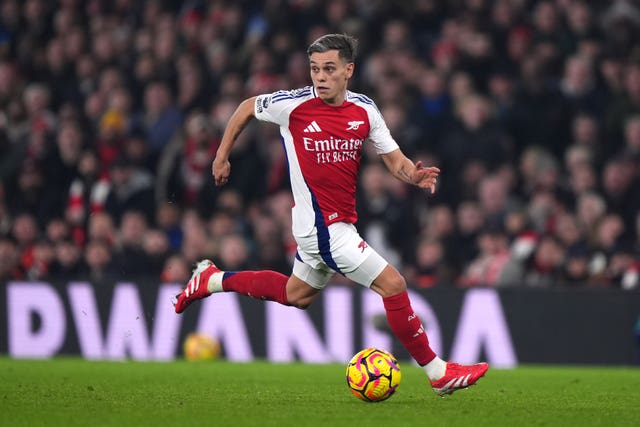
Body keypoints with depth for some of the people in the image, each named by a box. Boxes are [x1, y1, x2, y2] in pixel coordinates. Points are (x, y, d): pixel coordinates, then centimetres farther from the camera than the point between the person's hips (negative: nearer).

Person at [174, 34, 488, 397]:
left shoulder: (364, 110, -1)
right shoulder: (293, 105, -13)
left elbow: (395, 160, 2)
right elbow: (248, 107, 5)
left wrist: (414, 174, -20)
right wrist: (222, 156, 10)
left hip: (342, 220, 7)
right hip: (322, 225, -7)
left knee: (297, 295, 26)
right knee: (393, 284, -13)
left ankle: (212, 280, 41)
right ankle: (438, 373, -5)